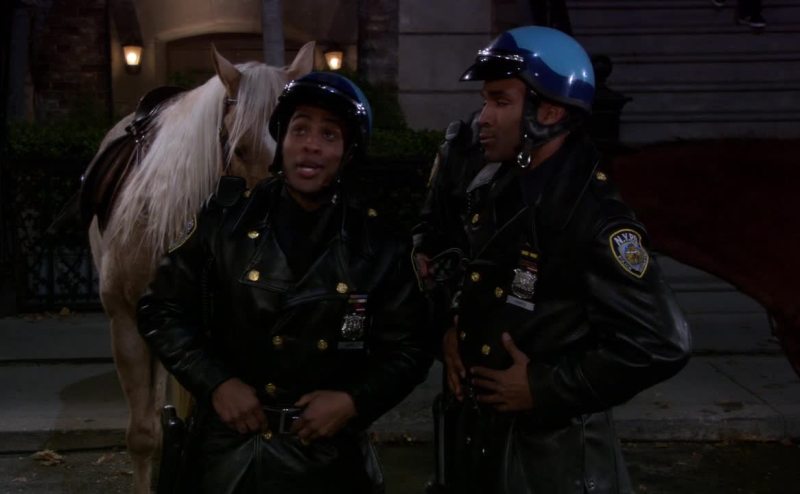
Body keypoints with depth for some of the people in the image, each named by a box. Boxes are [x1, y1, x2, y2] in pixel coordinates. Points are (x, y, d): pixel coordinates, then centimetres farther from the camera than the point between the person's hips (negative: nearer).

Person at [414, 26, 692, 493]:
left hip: (550, 443, -6)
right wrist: (447, 322, 3)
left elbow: (660, 344, -26)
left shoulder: (593, 217, -23)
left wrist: (545, 389, -19)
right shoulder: (482, 171, -4)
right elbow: (435, 242, 15)